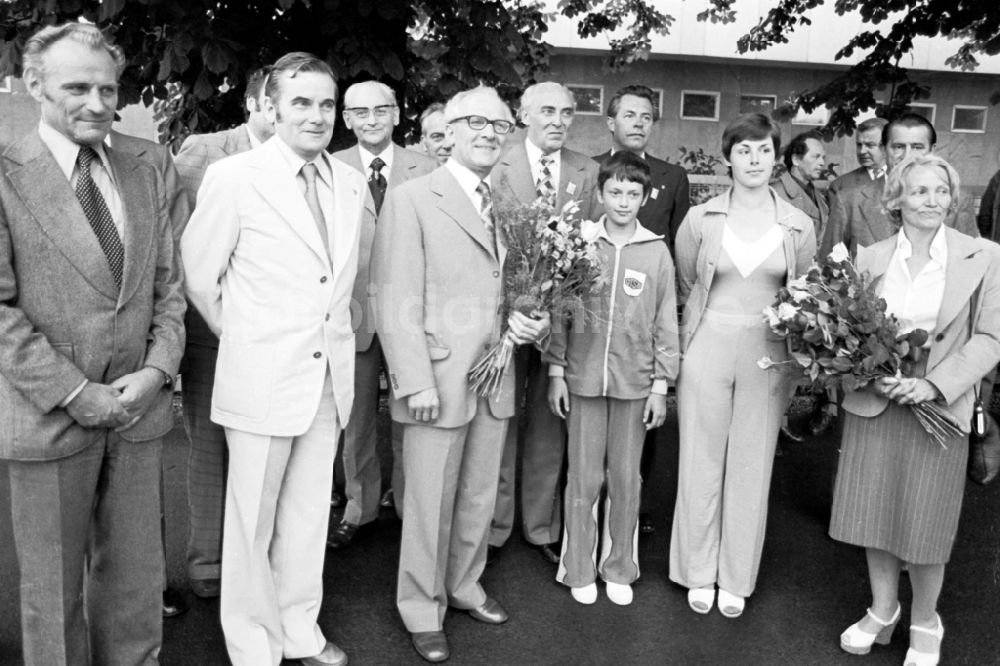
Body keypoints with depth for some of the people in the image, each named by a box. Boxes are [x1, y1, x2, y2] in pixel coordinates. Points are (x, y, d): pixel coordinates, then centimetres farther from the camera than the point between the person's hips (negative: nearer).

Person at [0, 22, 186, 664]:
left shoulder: (144, 177, 9)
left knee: (137, 579, 14)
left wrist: (156, 371, -5)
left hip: (139, 411, 4)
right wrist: (79, 395, -15)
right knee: (53, 591, 11)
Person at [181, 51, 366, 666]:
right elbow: (199, 277, -3)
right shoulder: (234, 178, -10)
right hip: (263, 378, -4)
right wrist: (243, 338, 4)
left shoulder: (352, 184, 5)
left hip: (330, 377, 5)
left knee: (309, 516, 15)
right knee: (252, 521, 8)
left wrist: (334, 337, 11)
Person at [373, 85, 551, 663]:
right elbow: (398, 301, -12)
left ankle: (465, 585, 37)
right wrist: (417, 381, -17)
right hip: (438, 378, -5)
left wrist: (532, 319, -3)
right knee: (431, 502, 6)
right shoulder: (412, 200, -7)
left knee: (480, 496, 17)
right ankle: (422, 609, 24)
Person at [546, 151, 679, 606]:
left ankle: (619, 569, 25)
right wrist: (555, 371, 0)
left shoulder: (657, 252, 1)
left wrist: (661, 385, 1)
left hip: (635, 382, 1)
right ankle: (578, 569, 21)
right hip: (583, 377, 0)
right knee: (583, 478, 7)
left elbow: (665, 324, 3)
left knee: (626, 479, 10)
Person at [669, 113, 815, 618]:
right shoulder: (700, 219, -2)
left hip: (767, 356, 1)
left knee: (752, 466, 8)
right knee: (701, 462, 6)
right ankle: (698, 573, 23)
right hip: (707, 350, -1)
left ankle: (736, 579, 24)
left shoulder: (799, 226, 1)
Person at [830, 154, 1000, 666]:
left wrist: (934, 384, -17)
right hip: (872, 404, 2)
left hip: (938, 408, -2)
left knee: (923, 525, 6)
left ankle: (925, 624, 31)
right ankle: (882, 610, 33)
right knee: (872, 514, 11)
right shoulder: (869, 258, 2)